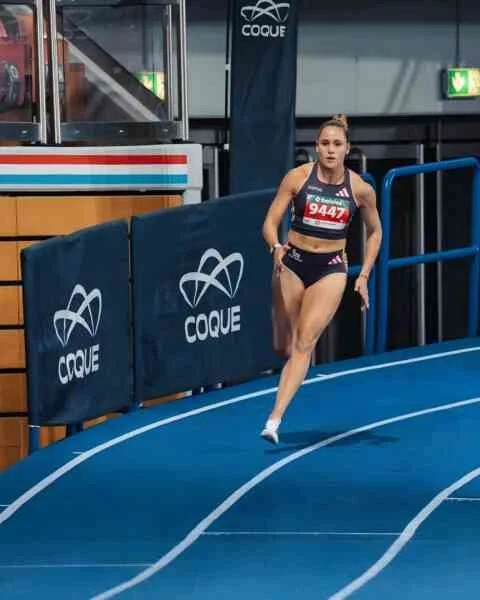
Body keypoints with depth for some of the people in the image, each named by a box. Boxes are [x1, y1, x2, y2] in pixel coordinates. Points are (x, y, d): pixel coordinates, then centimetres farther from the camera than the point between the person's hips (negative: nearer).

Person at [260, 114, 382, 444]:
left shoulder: (360, 189, -5)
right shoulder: (298, 177, -7)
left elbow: (375, 231, 11)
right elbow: (270, 223, -6)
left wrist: (364, 275, 5)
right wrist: (276, 247, -28)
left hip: (331, 268, -1)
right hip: (293, 263, 1)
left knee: (304, 343, -15)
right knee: (283, 346, 8)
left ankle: (275, 418, -20)